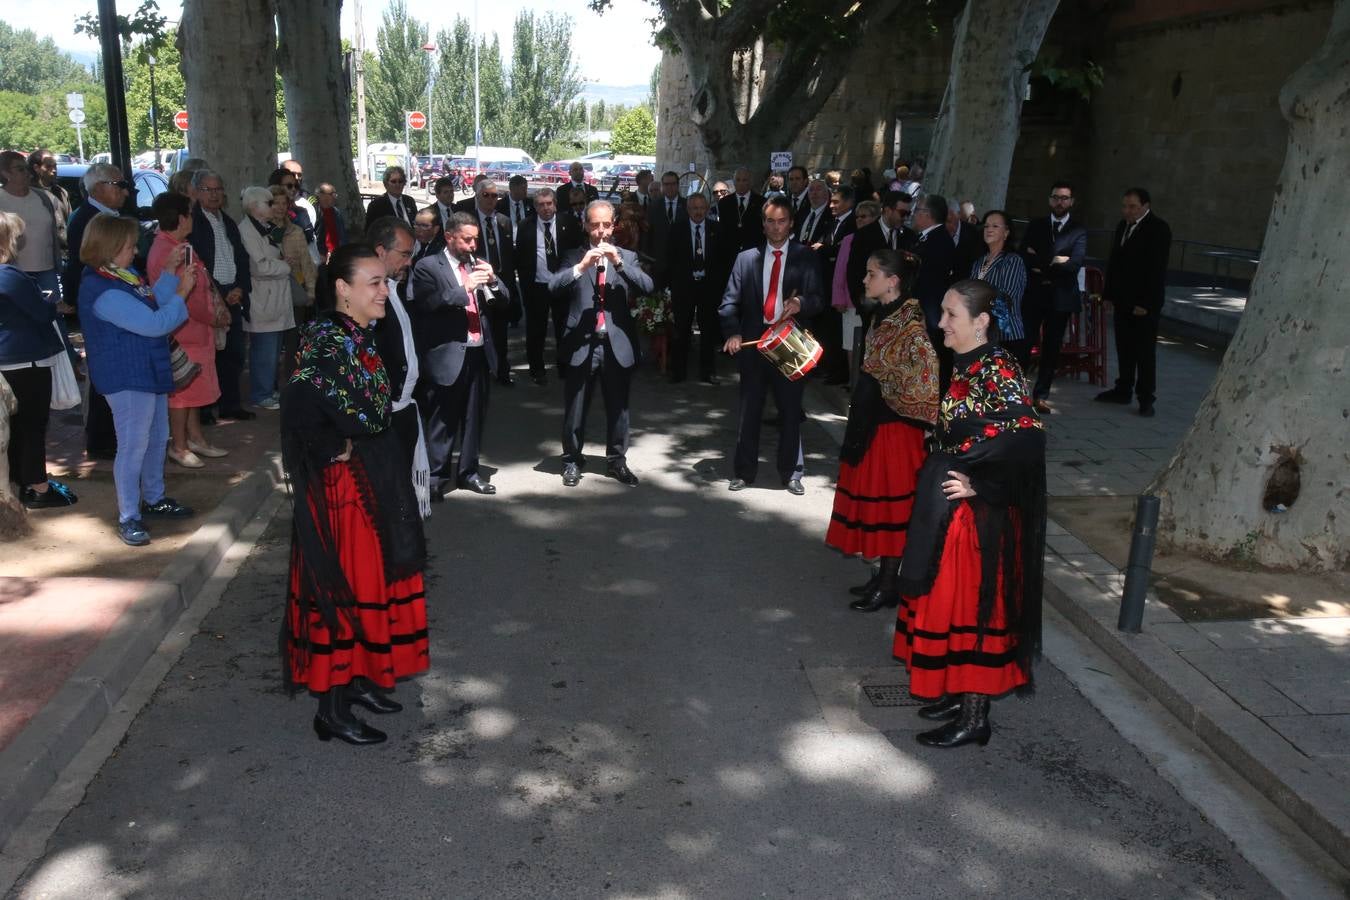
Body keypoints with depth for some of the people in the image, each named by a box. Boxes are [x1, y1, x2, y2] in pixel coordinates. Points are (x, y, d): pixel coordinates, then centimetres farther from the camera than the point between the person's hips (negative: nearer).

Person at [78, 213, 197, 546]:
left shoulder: (123, 276, 4)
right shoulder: (104, 292, -25)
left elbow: (151, 303, 14)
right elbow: (154, 324, -27)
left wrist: (169, 272, 5)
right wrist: (181, 293, -17)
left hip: (150, 371, 10)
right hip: (127, 379, -10)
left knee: (157, 439, 21)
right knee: (133, 446, -2)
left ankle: (154, 498, 38)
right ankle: (128, 518, 9)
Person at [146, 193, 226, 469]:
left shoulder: (178, 246, 11)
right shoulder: (167, 253, -22)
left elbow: (202, 284, 15)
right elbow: (186, 299, -23)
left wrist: (217, 309, 4)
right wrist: (214, 319, -10)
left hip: (196, 331, 10)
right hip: (183, 333, -10)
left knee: (195, 386, 18)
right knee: (183, 389, 1)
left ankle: (195, 437, 30)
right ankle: (179, 446, 13)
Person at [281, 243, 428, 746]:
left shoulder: (361, 338, 7)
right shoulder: (326, 340, -20)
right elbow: (298, 406, -31)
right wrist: (335, 449, -17)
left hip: (375, 478, 9)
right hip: (341, 483, -9)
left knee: (371, 578, 18)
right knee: (343, 586, 1)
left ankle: (357, 679, 35)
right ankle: (332, 709, 15)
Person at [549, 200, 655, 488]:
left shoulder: (627, 256, 8)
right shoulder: (574, 257, 5)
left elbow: (648, 286, -8)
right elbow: (554, 286, -11)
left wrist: (618, 262, -19)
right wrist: (581, 266, -25)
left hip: (617, 345, 1)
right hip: (581, 344, -1)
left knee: (618, 408, 10)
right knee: (575, 409, 8)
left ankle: (617, 461, 24)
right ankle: (572, 461, 22)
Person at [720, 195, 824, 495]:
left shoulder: (806, 258, 4)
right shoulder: (746, 258, 8)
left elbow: (818, 298, -4)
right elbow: (730, 300, 4)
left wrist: (801, 303, -27)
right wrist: (732, 332, -12)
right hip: (753, 342, 1)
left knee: (790, 410, 5)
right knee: (748, 410, 8)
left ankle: (791, 472, 18)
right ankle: (743, 471, 19)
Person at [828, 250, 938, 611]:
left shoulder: (909, 323, -19)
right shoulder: (885, 315, 8)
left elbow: (928, 375, -27)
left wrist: (899, 403, -14)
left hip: (892, 427, -9)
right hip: (871, 422, 9)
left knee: (888, 501, 1)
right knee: (874, 499, 16)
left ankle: (889, 585, 14)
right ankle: (883, 575, 28)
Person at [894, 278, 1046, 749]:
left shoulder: (998, 370, -19)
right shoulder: (967, 366, 8)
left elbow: (1028, 437, -29)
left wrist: (978, 485, -22)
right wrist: (936, 475, 6)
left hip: (977, 513, -9)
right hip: (948, 509, 9)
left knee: (972, 605, 1)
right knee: (949, 600, 17)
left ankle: (974, 717, 14)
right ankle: (960, 692, 33)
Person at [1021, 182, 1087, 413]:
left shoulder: (1079, 229, 0)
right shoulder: (1036, 225, 8)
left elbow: (1075, 263, -12)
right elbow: (1025, 257, -3)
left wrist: (1041, 264, -9)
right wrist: (1053, 262, -13)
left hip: (1061, 296, 0)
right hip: (1034, 294, 1)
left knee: (1052, 348, 6)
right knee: (1026, 342, -7)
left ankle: (1041, 396, 14)